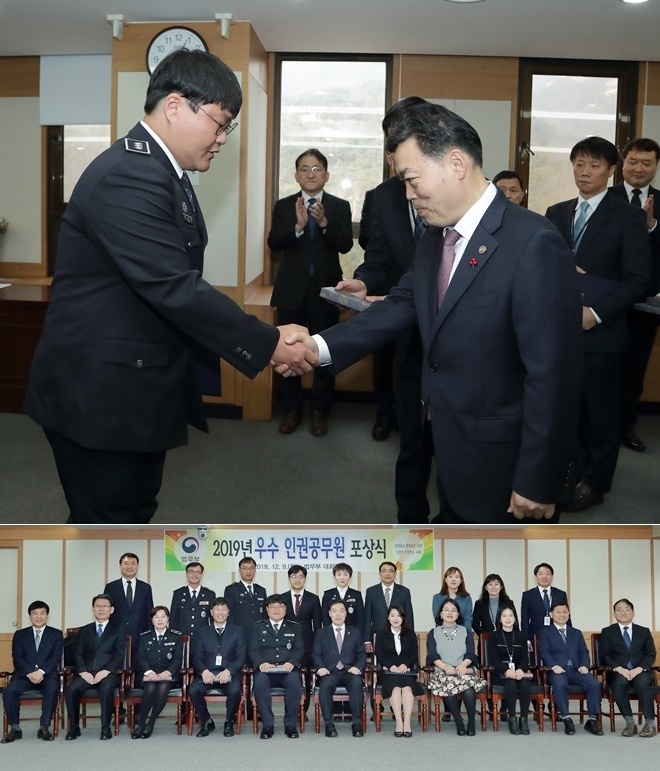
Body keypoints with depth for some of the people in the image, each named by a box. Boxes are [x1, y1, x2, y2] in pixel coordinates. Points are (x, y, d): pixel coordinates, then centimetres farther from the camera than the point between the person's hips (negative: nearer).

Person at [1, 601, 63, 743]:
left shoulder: (56, 634, 13)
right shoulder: (20, 634, 16)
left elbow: (56, 657, 0)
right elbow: (17, 658, 3)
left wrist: (41, 672, -18)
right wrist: (30, 673, -16)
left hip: (47, 674, -1)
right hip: (24, 674, 1)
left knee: (52, 690, -34)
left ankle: (44, 728, -22)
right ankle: (15, 729, -15)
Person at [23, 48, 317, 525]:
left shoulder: (159, 170, 10)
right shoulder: (128, 175, -23)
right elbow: (175, 290, -27)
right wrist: (265, 345, -20)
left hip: (136, 386, 10)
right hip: (99, 392, -10)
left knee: (137, 510, 21)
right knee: (106, 522, 4)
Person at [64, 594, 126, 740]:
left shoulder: (118, 630, 13)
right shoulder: (84, 630, 21)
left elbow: (120, 655, 2)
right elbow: (77, 654, 10)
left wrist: (106, 671, -14)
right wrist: (83, 672, -9)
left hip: (108, 673, -2)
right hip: (86, 673, 2)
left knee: (106, 689, -36)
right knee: (70, 689, -28)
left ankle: (105, 728, -22)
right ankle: (74, 727, -12)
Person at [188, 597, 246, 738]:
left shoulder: (237, 631, 13)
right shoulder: (202, 633, 17)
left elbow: (241, 656, 4)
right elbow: (197, 657, 7)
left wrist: (228, 671, -15)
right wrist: (204, 671, -15)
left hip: (229, 673, -1)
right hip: (207, 673, 1)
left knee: (235, 690, -33)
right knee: (193, 690, -28)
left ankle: (229, 722, -5)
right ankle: (207, 722, -3)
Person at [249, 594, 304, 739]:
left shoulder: (294, 627, 18)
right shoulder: (258, 627, 17)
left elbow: (299, 649, 7)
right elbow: (253, 650, 6)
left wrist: (291, 662, -14)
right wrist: (261, 663, -16)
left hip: (287, 670, 0)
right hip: (265, 670, 0)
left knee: (294, 683, -34)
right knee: (259, 683, -35)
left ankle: (290, 725, -20)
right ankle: (267, 725, -23)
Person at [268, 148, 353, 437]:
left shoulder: (340, 206, 2)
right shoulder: (284, 206, 4)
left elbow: (345, 245, -10)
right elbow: (274, 243, -9)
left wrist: (324, 223, -26)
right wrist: (298, 226, -26)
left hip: (325, 288, -1)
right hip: (292, 289, 1)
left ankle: (320, 410, 16)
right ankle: (291, 409, 20)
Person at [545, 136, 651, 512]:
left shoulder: (628, 216, -4)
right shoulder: (557, 213, 11)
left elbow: (637, 279, -9)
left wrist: (596, 312, -19)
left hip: (600, 330, -4)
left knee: (601, 410, 6)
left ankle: (595, 483, 20)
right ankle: (574, 473, 26)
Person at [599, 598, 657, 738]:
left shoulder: (644, 631, 17)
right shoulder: (607, 632, 14)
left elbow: (651, 654, 5)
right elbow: (605, 656, 3)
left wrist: (639, 668, -14)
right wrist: (619, 668, -16)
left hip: (641, 671, 1)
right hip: (619, 672, 0)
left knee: (641, 682, -35)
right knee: (619, 683, -36)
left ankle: (650, 723, -30)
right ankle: (630, 723, -30)